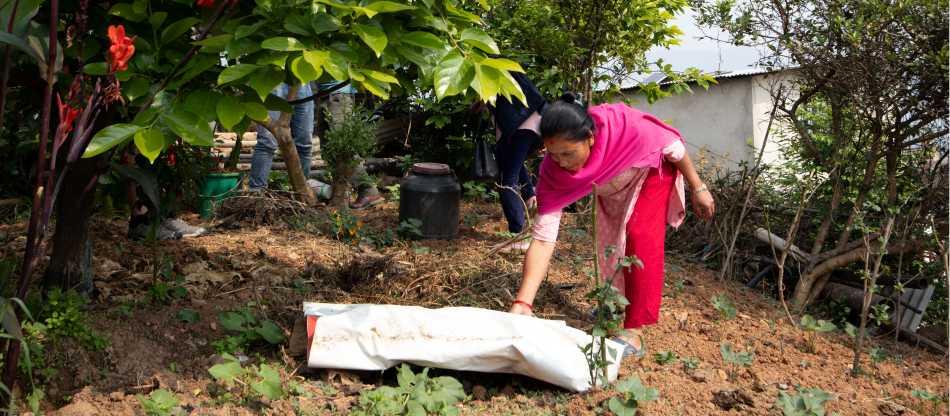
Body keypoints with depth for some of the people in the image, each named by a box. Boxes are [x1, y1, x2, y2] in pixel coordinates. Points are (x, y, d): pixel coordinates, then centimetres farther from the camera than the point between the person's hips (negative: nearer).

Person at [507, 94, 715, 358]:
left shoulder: (626, 126, -43)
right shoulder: (554, 170, -33)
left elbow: (673, 145, -23)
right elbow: (543, 238, -35)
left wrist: (697, 187, -11)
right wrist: (523, 302, -43)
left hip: (651, 171, -3)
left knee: (640, 237, -18)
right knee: (610, 242, 8)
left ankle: (634, 331, -15)